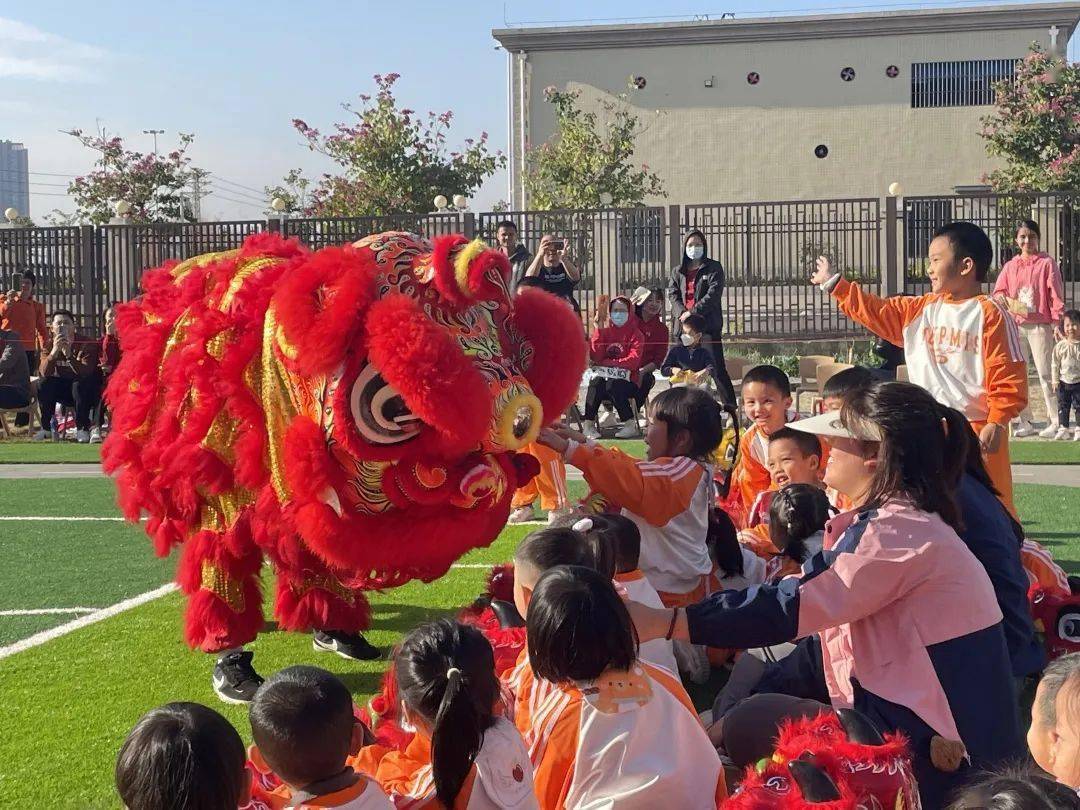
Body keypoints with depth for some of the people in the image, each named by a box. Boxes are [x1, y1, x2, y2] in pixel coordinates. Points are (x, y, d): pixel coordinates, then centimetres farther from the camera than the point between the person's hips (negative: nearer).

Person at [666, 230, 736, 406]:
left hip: (709, 325, -4)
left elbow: (714, 293, -8)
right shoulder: (677, 271, 17)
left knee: (717, 368, -7)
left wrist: (694, 311, -17)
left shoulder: (713, 267, 4)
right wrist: (682, 312, -14)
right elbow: (672, 294, 6)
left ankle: (731, 406, -4)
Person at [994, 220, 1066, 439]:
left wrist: (1056, 323, -10)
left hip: (1040, 326, -5)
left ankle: (1055, 421, -2)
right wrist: (1008, 302, -13)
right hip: (1016, 326, 5)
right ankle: (1025, 422, 13)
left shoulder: (1047, 263, -1)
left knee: (1045, 373, -6)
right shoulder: (1010, 266, 11)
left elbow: (1055, 295, -4)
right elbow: (998, 292, 9)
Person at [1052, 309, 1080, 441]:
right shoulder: (1060, 346, -1)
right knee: (1062, 406, 6)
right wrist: (1055, 380, 1)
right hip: (1063, 382, 2)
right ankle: (1063, 429, 13)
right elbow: (1055, 364, 4)